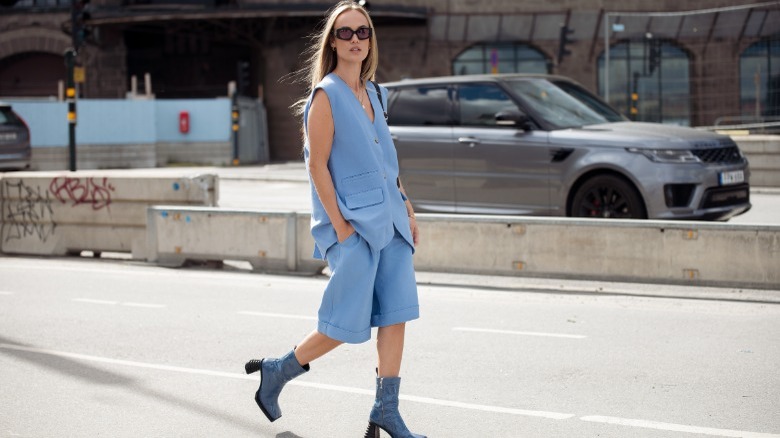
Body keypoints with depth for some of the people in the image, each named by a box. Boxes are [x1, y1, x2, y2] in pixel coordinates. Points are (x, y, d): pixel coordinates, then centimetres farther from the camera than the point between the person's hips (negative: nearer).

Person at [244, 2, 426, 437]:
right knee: (346, 326, -4)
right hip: (354, 225, -7)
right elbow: (318, 165, -11)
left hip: (389, 222, 7)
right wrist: (341, 227, -15)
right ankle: (276, 372, 18)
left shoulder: (374, 94, 15)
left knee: (396, 315, 2)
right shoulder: (326, 95, -8)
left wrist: (407, 210, 14)